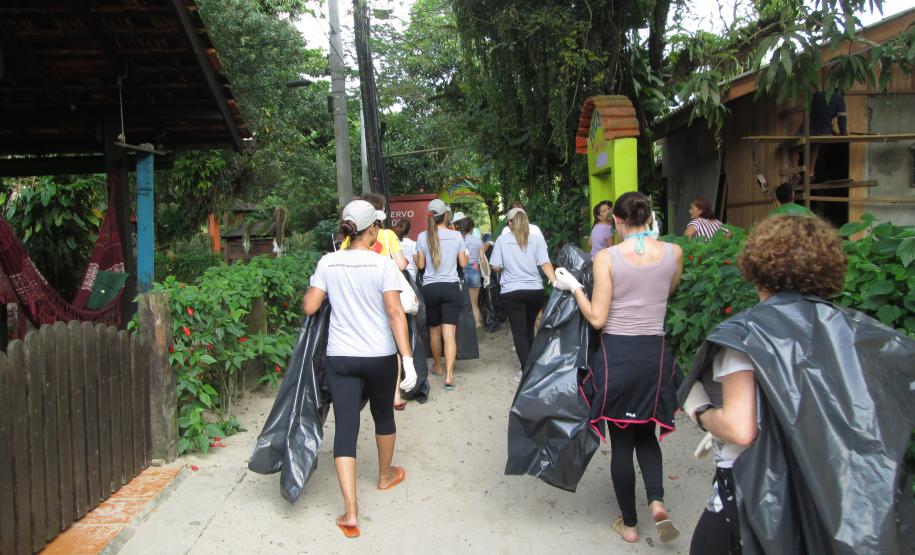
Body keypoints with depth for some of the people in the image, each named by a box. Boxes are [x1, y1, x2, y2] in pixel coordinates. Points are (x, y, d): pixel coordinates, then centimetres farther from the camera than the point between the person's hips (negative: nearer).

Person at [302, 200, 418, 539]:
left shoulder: (328, 263, -2)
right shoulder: (382, 264, -9)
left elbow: (310, 307, 1)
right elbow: (395, 314, -15)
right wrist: (408, 359, -15)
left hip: (340, 357, 1)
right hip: (380, 356, -1)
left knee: (345, 428, 1)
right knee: (383, 414, 22)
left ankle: (350, 512, -4)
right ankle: (386, 475, 45)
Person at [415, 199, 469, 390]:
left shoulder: (422, 237, -2)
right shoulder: (456, 235, -3)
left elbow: (420, 265, 3)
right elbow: (463, 263, 5)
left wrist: (415, 258, 24)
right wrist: (467, 254, 25)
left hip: (430, 288, 1)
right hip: (451, 287, -1)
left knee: (434, 330, 19)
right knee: (449, 332, -5)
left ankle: (438, 366, 36)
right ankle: (449, 375, -14)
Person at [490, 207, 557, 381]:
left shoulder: (502, 239, -2)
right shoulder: (537, 238, 0)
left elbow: (495, 267, -3)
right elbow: (545, 263, -10)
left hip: (512, 292, -2)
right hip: (536, 290, 2)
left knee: (519, 331, 3)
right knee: (529, 327, 22)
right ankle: (530, 362, 36)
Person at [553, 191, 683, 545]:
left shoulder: (607, 257, -12)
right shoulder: (673, 253, -3)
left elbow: (597, 318, -12)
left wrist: (574, 287, 0)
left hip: (617, 354, -2)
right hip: (655, 354, 3)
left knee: (621, 440, 11)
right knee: (646, 433, 23)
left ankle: (629, 523, 23)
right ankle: (656, 500, 1)